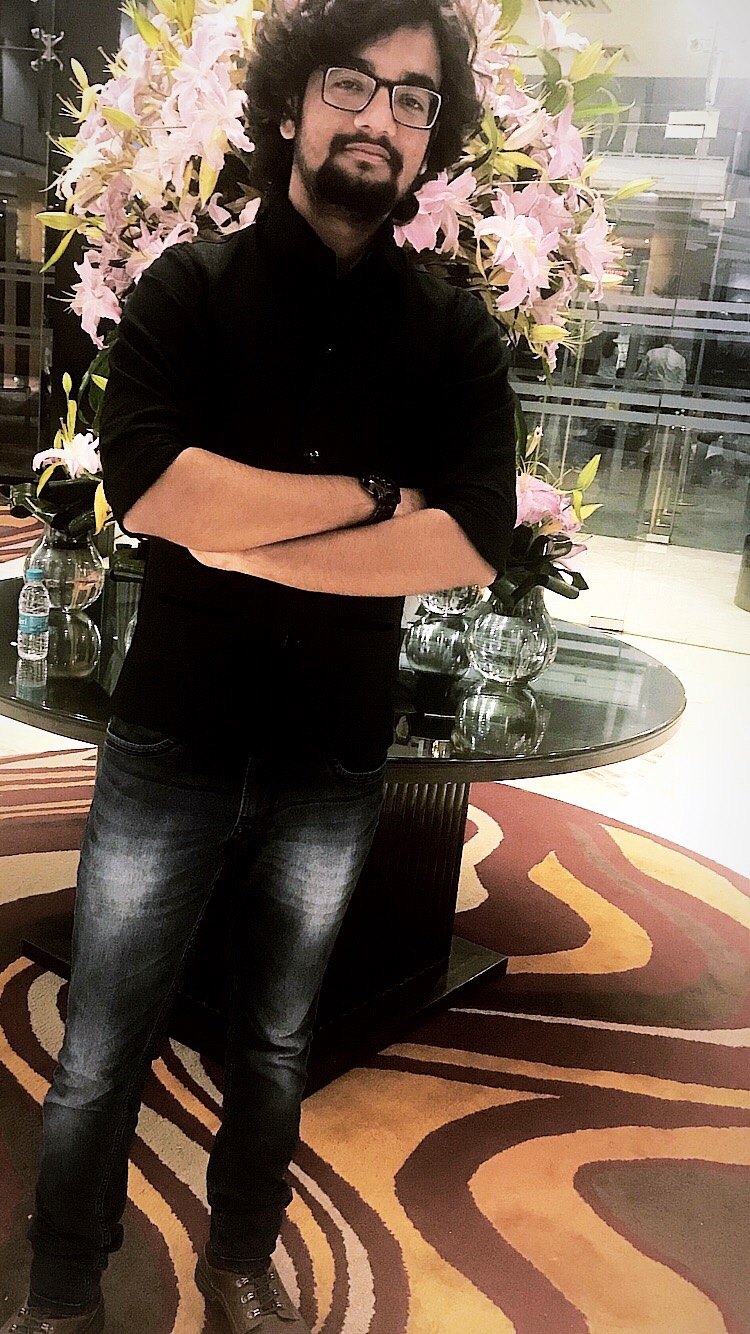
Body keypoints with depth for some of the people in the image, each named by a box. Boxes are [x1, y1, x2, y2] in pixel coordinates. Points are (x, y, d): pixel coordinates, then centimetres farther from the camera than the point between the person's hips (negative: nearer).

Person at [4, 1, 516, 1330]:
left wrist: (250, 539, -16)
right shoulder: (190, 288, -3)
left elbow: (476, 540, -13)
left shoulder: (455, 336, 1)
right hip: (168, 748, -1)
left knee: (274, 1046, 21)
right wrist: (370, 495, -15)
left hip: (336, 766, 2)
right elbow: (148, 484, -20)